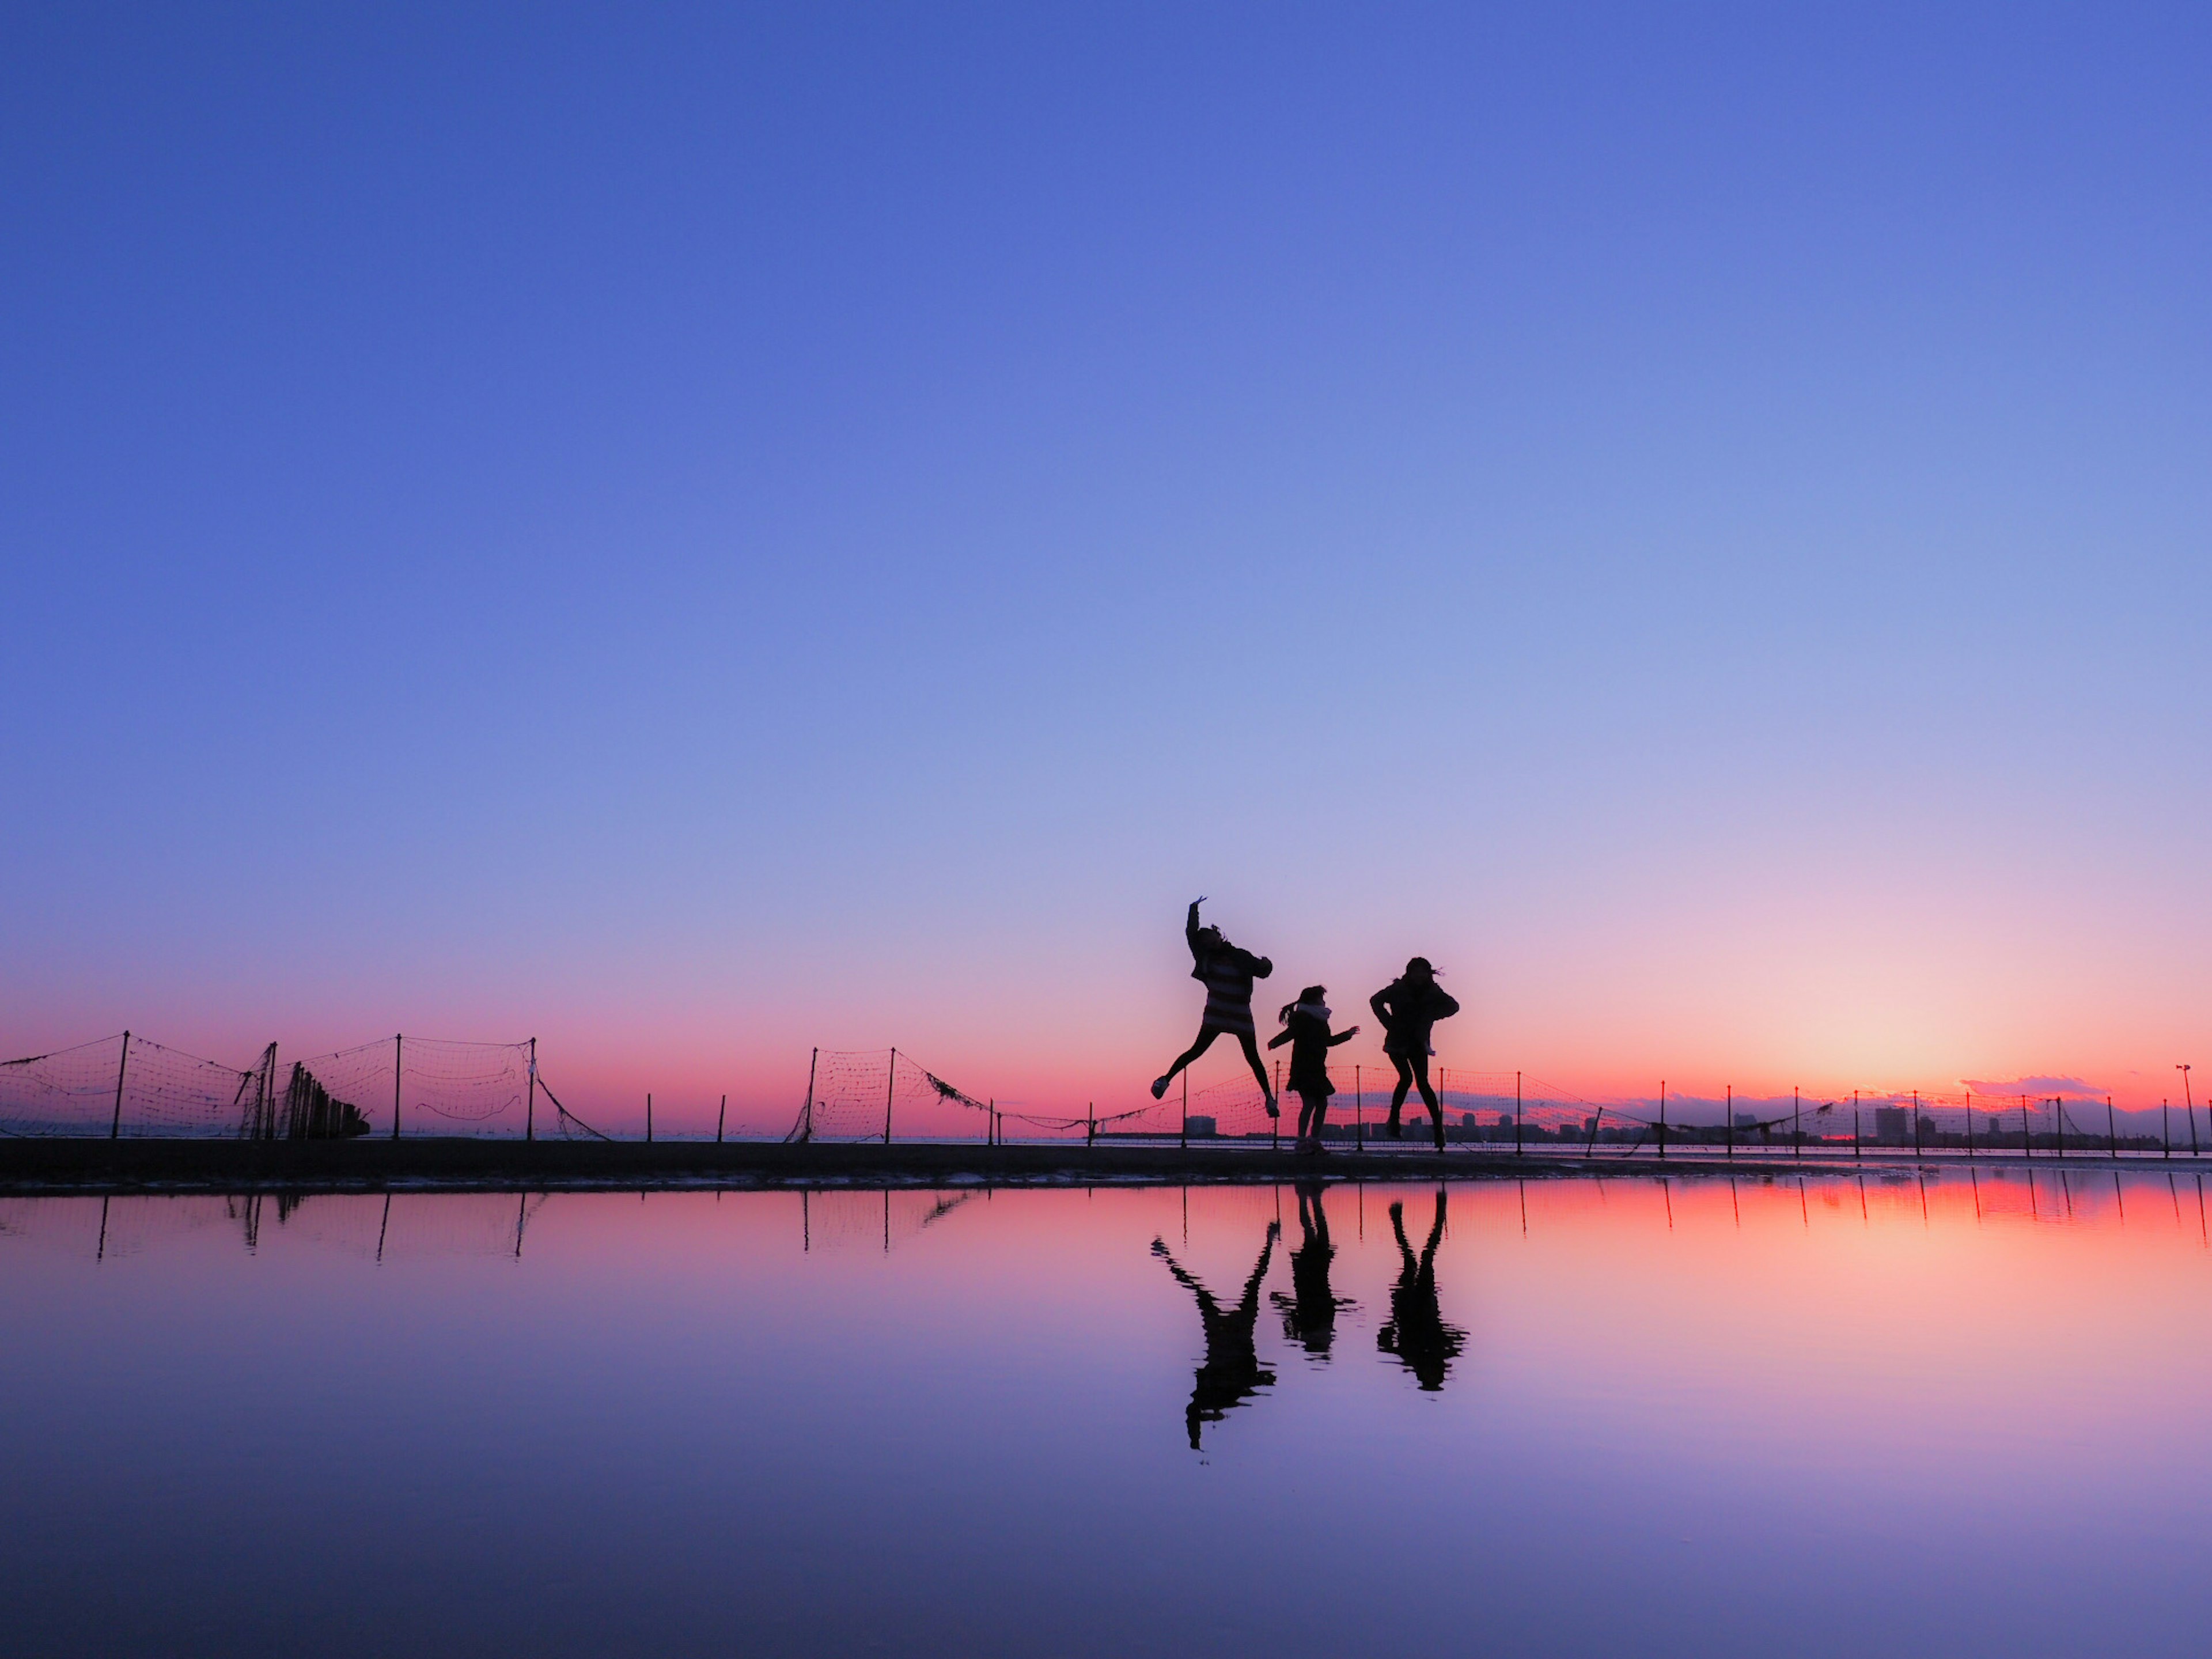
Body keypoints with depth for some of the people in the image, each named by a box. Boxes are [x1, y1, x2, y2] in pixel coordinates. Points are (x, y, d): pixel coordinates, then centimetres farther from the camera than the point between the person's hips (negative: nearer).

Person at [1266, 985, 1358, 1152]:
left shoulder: (1320, 1020, 17)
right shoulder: (1302, 1018, -8)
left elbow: (1328, 1041, 29)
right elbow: (1290, 1033, -23)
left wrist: (1347, 1035, 32)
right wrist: (1275, 1043, -39)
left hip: (1316, 1070, 9)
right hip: (1303, 1068, -9)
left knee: (1322, 1103, 8)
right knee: (1309, 1102, -15)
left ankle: (1314, 1140, 16)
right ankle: (1302, 1141, -13)